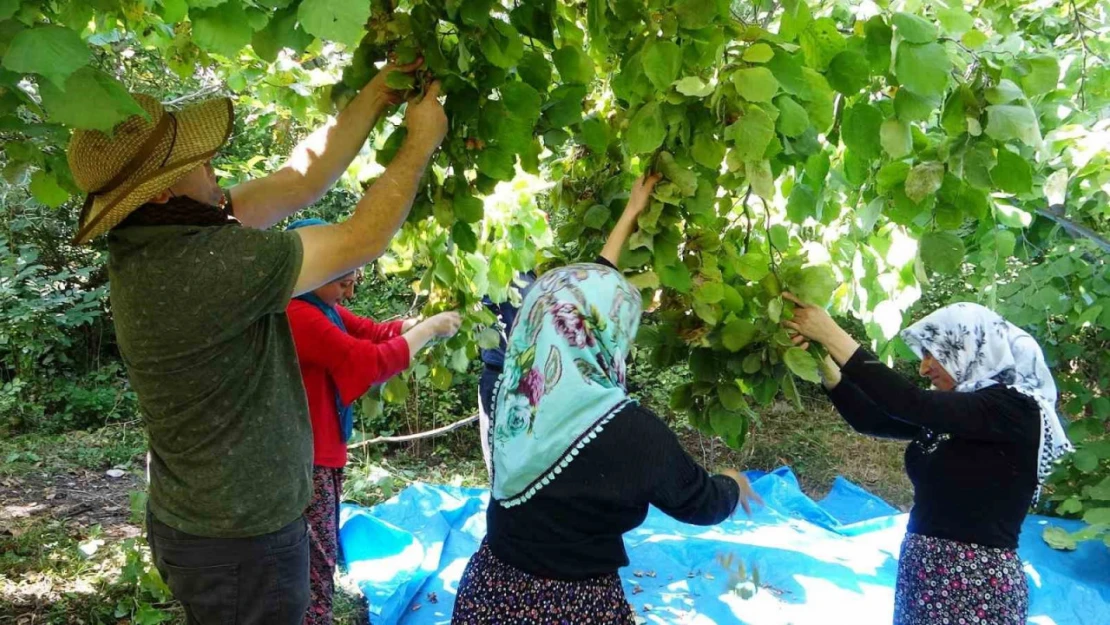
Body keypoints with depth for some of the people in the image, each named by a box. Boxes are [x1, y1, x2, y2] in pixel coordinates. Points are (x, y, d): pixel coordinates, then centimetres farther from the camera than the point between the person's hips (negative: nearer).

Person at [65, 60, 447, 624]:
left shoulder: (161, 237, -3)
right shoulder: (197, 267, -31)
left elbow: (301, 179, 0)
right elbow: (362, 241, -23)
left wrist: (377, 95, -1)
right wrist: (422, 140, -11)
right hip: (238, 544, -9)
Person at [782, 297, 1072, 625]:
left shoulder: (1014, 408, -14)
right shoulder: (949, 412, 9)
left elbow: (911, 404, -25)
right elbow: (871, 420, 7)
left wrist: (832, 335, -23)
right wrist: (822, 361, -5)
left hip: (975, 582, -7)